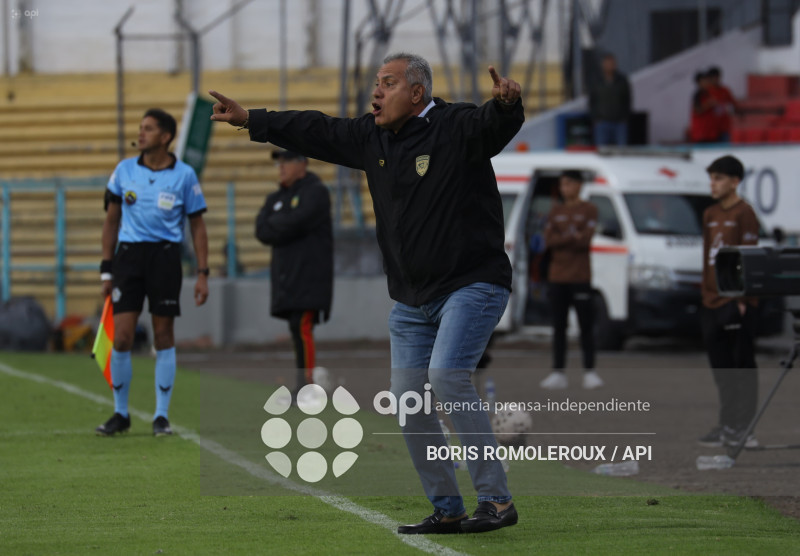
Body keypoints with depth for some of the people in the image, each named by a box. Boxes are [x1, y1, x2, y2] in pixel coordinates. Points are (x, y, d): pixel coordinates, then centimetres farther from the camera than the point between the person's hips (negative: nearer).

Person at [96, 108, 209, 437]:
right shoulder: (124, 170, 5)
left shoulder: (184, 175, 0)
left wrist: (202, 274, -1)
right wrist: (106, 270, 8)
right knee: (121, 338, -5)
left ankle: (162, 416, 10)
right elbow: (111, 221, 12)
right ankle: (120, 414, 9)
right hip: (128, 253, 1)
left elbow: (197, 226, 5)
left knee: (163, 336, 1)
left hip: (165, 256, -1)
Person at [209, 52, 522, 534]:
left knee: (447, 374, -26)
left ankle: (497, 499, -22)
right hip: (411, 296, 8)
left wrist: (506, 104, -55)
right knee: (408, 397, 2)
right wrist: (249, 119, 21)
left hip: (473, 284, -8)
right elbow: (315, 132, 19)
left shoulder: (458, 127, -13)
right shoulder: (372, 138, 9)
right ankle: (447, 509, 12)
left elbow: (495, 124, -32)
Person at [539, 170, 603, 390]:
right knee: (559, 326, 4)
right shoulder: (556, 211, 15)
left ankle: (589, 372, -1)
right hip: (557, 276, 4)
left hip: (580, 276, -4)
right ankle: (558, 373, 6)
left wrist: (561, 240, -6)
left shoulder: (588, 210, 2)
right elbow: (548, 240, 2)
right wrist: (573, 237, -10)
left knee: (586, 326, -5)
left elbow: (585, 240, -11)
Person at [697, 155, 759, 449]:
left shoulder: (743, 213, -8)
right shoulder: (710, 215, 15)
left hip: (736, 302, -8)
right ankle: (727, 425, 16)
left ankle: (744, 428, -3)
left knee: (743, 364, -4)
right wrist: (705, 295, 15)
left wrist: (741, 299, -15)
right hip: (713, 302, 8)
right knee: (721, 367, 10)